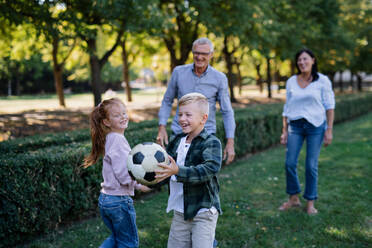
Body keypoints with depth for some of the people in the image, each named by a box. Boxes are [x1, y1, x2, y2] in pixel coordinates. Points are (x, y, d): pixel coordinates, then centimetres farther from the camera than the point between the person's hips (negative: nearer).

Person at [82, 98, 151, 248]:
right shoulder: (118, 140, -19)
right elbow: (123, 174, -23)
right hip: (119, 200, -9)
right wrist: (139, 184, -12)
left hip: (105, 199, 9)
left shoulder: (109, 138, 9)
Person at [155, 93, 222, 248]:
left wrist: (178, 171, -38)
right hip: (179, 212, 7)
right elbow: (163, 167, 16)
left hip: (203, 213, -6)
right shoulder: (176, 141, 7)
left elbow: (209, 170, -28)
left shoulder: (211, 143, -13)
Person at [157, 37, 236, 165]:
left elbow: (227, 111, 2)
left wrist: (230, 142, -4)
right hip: (179, 133, 1)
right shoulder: (178, 72, 1)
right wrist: (162, 128, 0)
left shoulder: (219, 78, -2)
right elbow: (167, 101, 11)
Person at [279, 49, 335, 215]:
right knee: (290, 163, -3)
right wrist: (284, 131, 7)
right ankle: (293, 198, 17)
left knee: (311, 165, -1)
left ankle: (310, 203, 14)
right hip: (295, 126, 3)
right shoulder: (291, 82, 7)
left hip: (316, 126, -2)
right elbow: (287, 108, 11)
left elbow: (329, 106, -1)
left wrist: (329, 130, -7)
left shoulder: (322, 81, -1)